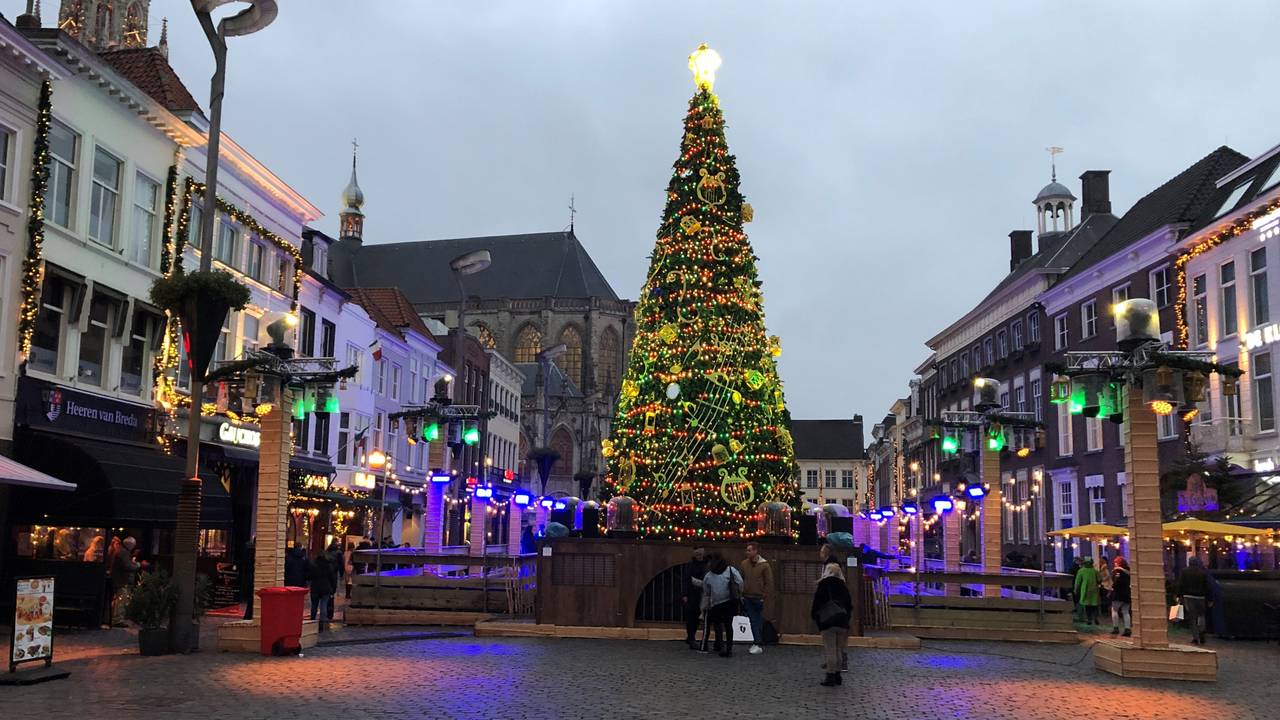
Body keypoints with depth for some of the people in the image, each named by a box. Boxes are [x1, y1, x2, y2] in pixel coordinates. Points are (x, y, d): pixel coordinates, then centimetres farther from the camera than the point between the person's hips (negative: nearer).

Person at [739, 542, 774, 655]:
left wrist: (765, 597, -9)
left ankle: (758, 644, 5)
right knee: (753, 621, 2)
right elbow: (741, 580, 11)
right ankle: (757, 643, 5)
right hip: (747, 598, 3)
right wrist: (741, 594, 5)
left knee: (758, 621, 2)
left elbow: (769, 583, -5)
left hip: (758, 599, -3)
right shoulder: (744, 564, 5)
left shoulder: (765, 565, -6)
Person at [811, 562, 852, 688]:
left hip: (828, 622, -5)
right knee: (839, 649, 13)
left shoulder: (823, 585, -3)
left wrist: (814, 616, 10)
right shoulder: (844, 586, 11)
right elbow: (849, 605, 14)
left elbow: (816, 603, -4)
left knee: (830, 650, -3)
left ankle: (830, 676, -2)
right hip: (842, 621, 5)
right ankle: (837, 674, 19)